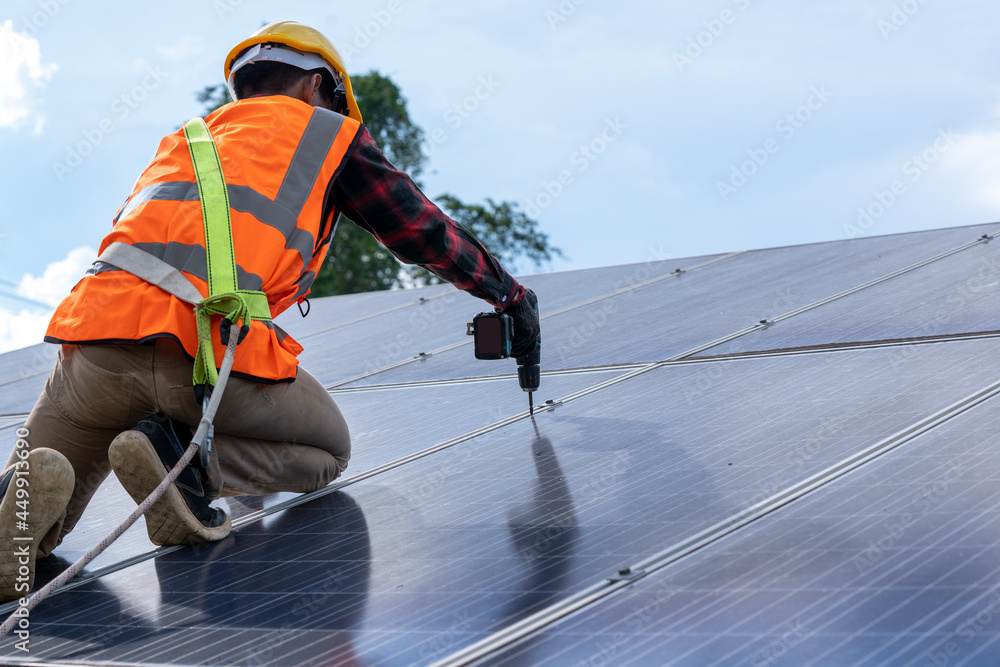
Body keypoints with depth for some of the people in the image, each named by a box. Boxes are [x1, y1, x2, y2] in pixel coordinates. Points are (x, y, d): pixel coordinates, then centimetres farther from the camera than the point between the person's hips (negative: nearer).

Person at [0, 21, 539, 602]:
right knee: (328, 452, 23)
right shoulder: (326, 132, 22)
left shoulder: (182, 143, 36)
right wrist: (510, 294, 42)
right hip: (211, 351, -4)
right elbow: (423, 230, 26)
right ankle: (185, 461, -6)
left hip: (97, 336, 4)